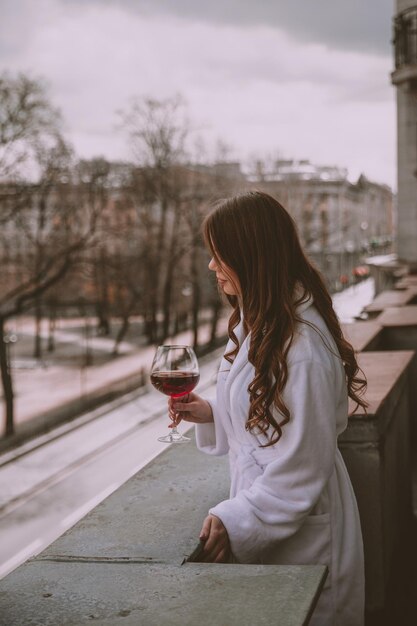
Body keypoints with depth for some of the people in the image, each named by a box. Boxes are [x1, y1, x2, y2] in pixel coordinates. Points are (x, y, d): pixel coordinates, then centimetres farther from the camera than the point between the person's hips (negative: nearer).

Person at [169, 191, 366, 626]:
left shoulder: (301, 346, -27)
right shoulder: (259, 323, 5)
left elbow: (301, 466, -24)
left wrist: (236, 524, -21)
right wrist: (210, 413, 2)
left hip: (298, 536, -9)